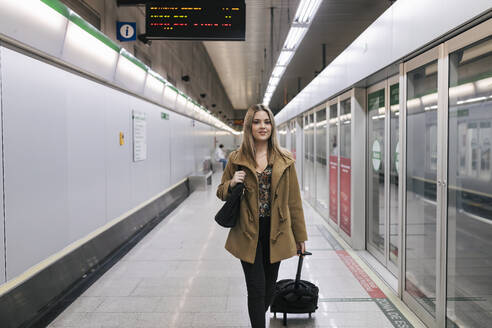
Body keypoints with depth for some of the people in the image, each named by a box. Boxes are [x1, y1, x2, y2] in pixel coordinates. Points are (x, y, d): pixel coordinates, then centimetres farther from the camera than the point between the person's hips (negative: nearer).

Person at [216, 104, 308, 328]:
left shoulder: (285, 161, 0)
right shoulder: (236, 159, -1)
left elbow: (294, 201, 4)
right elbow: (221, 192, 9)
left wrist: (300, 236, 5)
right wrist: (232, 183, -14)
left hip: (275, 233, 2)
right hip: (249, 234, -1)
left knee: (270, 287, 15)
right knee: (257, 289, -2)